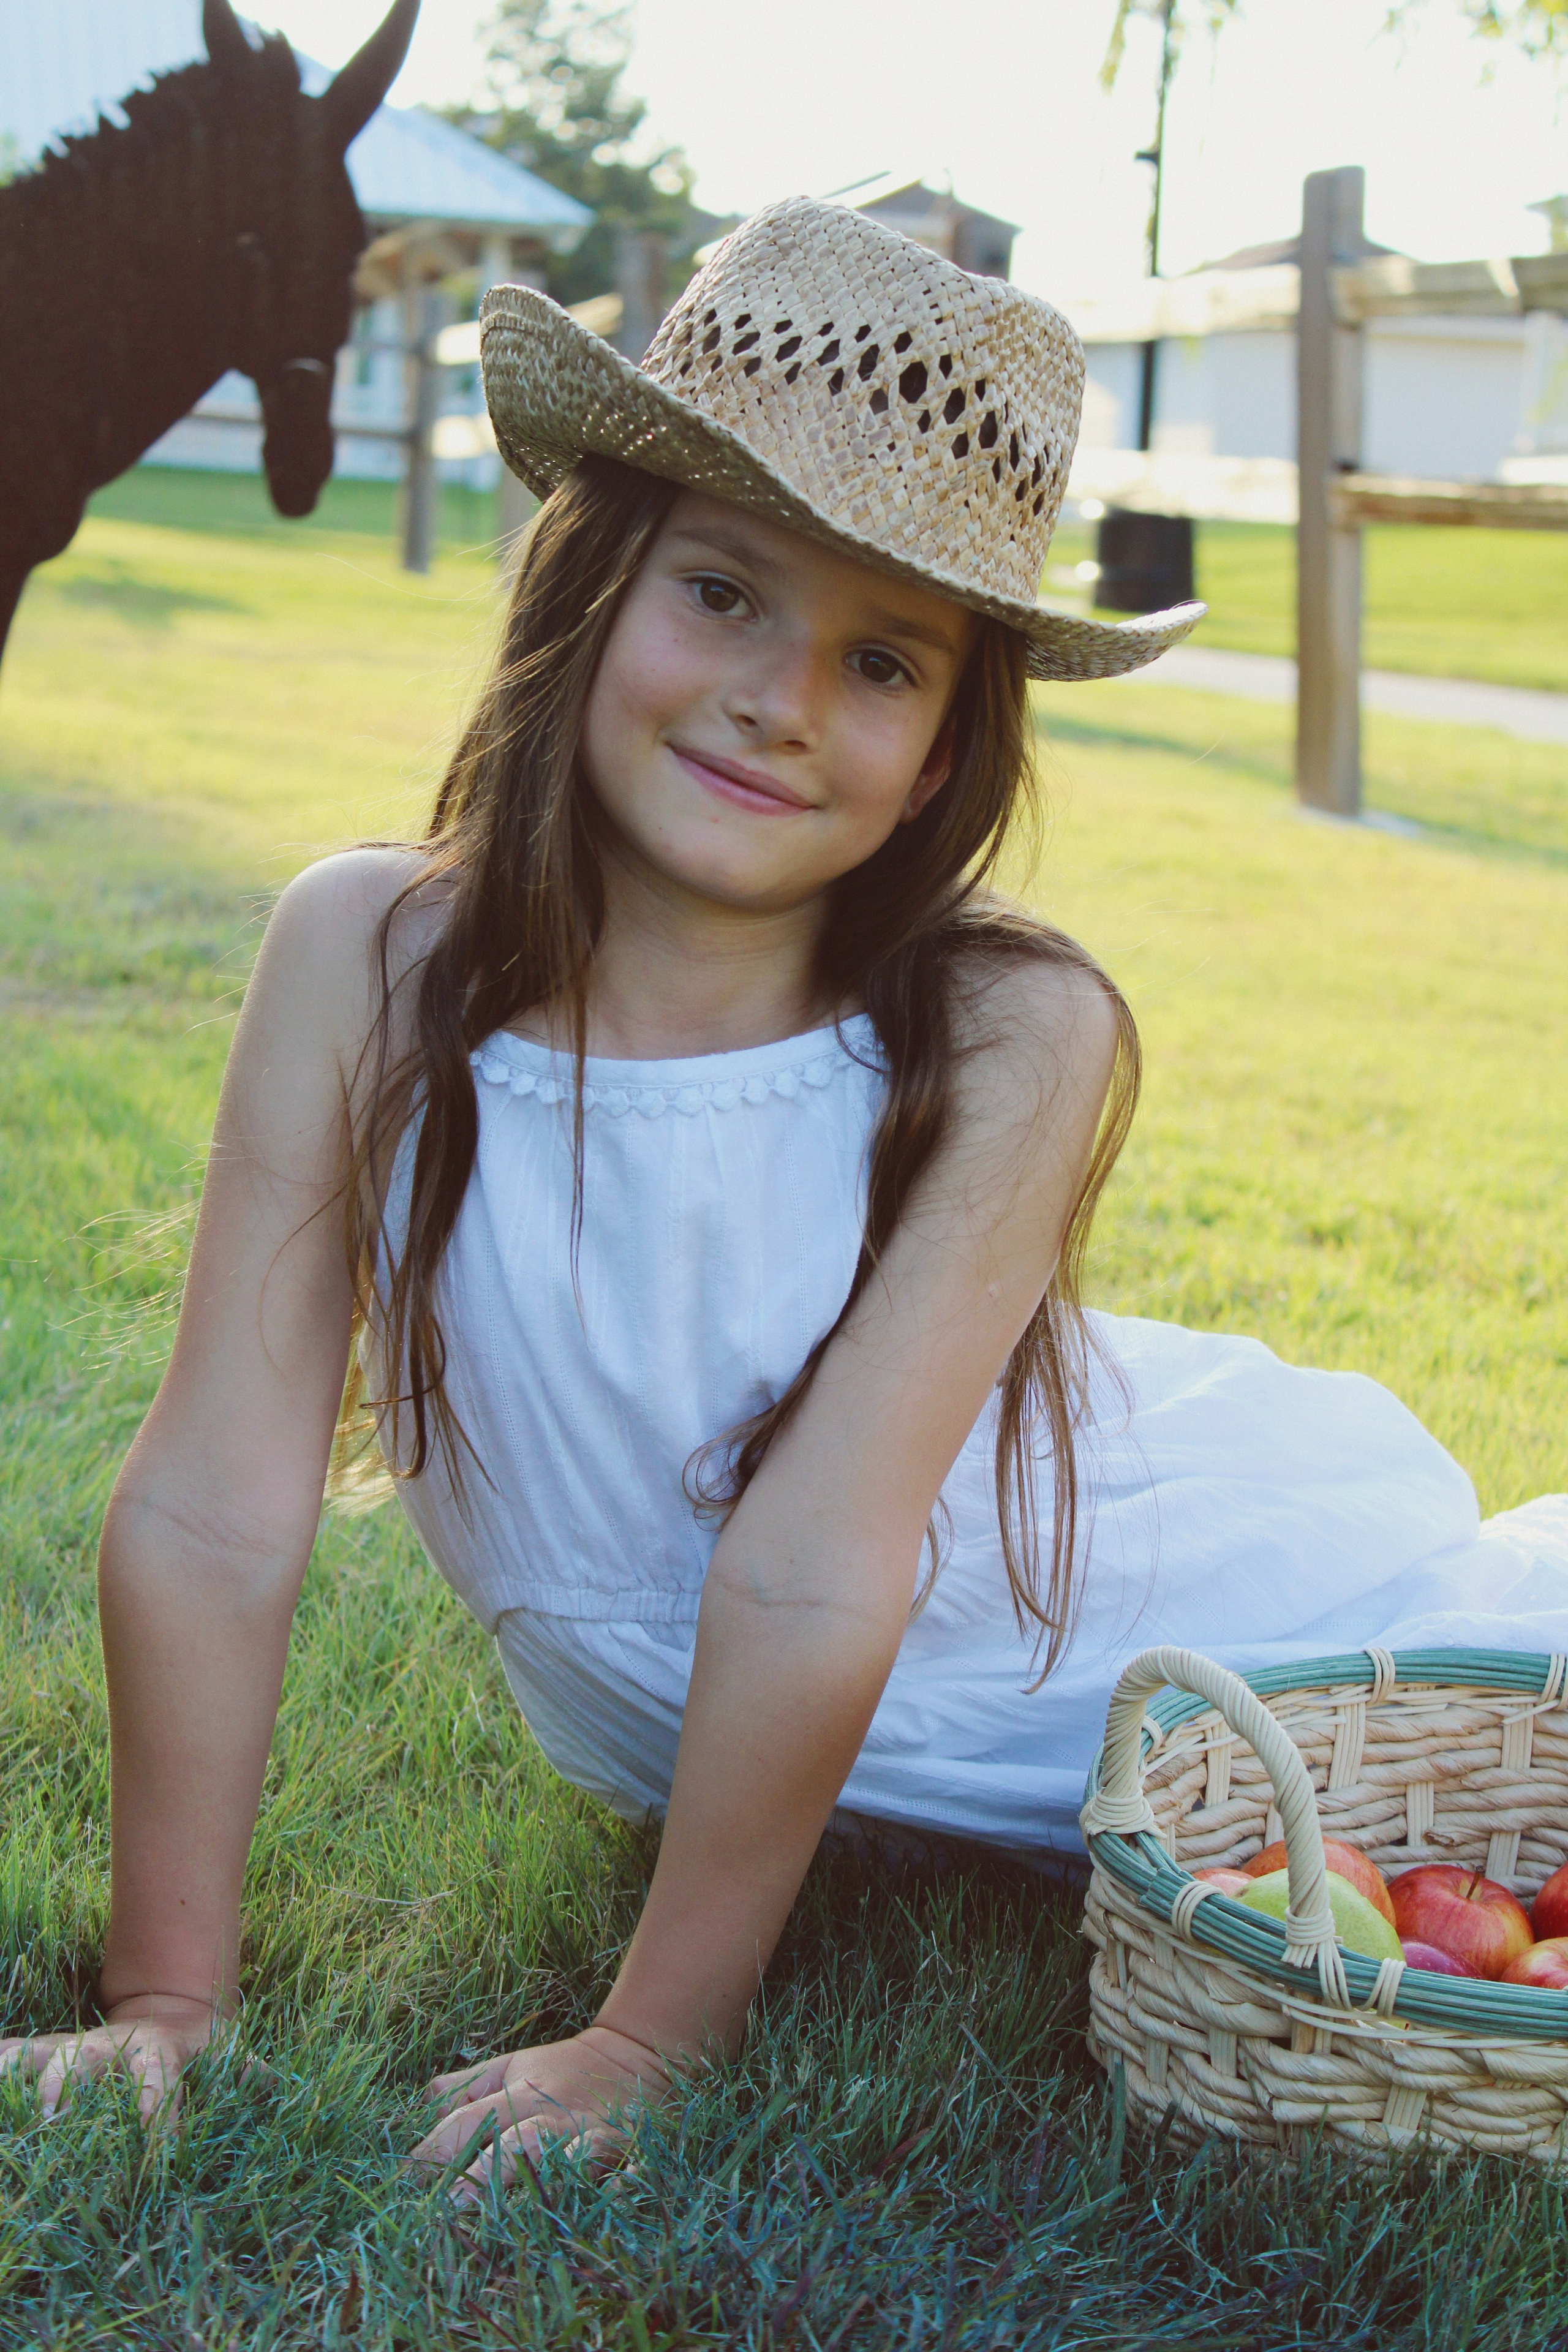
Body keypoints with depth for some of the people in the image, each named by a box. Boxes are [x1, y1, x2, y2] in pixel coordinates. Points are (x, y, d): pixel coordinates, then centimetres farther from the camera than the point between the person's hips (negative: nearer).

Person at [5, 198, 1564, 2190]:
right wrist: (167, 2001, -17)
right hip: (678, 1726, 3)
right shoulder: (367, 960, -22)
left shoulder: (1011, 1040, -29)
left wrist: (650, 2042, -26)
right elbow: (212, 1517, -21)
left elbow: (814, 1573, -29)